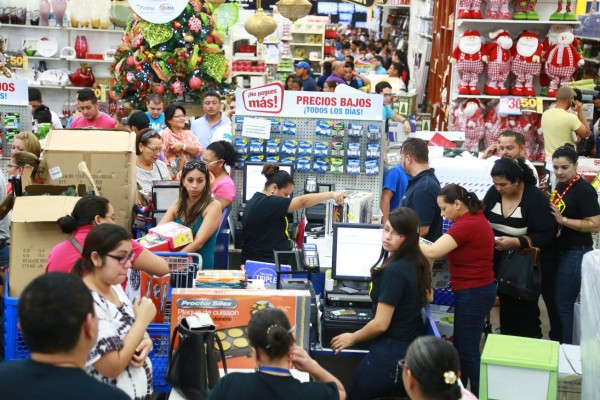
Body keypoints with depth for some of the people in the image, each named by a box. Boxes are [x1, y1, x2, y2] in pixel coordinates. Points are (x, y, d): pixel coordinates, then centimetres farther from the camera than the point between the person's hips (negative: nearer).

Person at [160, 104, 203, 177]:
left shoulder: (189, 134, 14)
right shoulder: (164, 135, -4)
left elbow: (199, 151, 1)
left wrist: (183, 146, -13)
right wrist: (171, 176, -20)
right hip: (173, 176, -5)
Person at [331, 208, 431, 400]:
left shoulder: (394, 271, -24)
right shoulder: (417, 263, 2)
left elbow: (380, 324, -21)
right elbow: (425, 297, 23)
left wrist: (352, 338, -5)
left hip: (392, 352, -9)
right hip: (413, 348, 9)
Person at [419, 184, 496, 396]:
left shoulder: (466, 225, -22)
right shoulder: (475, 219, 9)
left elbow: (432, 252, -26)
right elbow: (454, 250, 14)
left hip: (472, 294, -10)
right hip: (477, 291, 10)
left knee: (468, 351, 2)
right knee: (462, 347, 18)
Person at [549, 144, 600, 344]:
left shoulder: (584, 190, -18)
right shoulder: (560, 186, 8)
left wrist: (563, 220, -26)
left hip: (576, 254, -9)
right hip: (560, 251, 9)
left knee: (562, 305, -1)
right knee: (554, 301, 17)